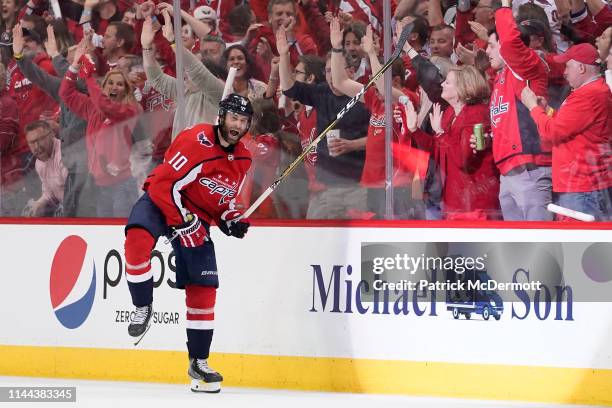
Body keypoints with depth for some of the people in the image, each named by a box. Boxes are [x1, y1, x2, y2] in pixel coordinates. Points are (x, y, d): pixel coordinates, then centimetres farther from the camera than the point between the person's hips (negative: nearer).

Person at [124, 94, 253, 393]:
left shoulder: (242, 159, 5)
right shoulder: (197, 141, -20)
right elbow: (164, 183, -22)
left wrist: (230, 218, -1)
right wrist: (183, 224, -23)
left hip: (199, 217, 6)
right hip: (161, 201, -6)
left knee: (203, 289, 0)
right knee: (138, 238, -38)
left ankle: (198, 362, 12)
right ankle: (143, 307, -17)